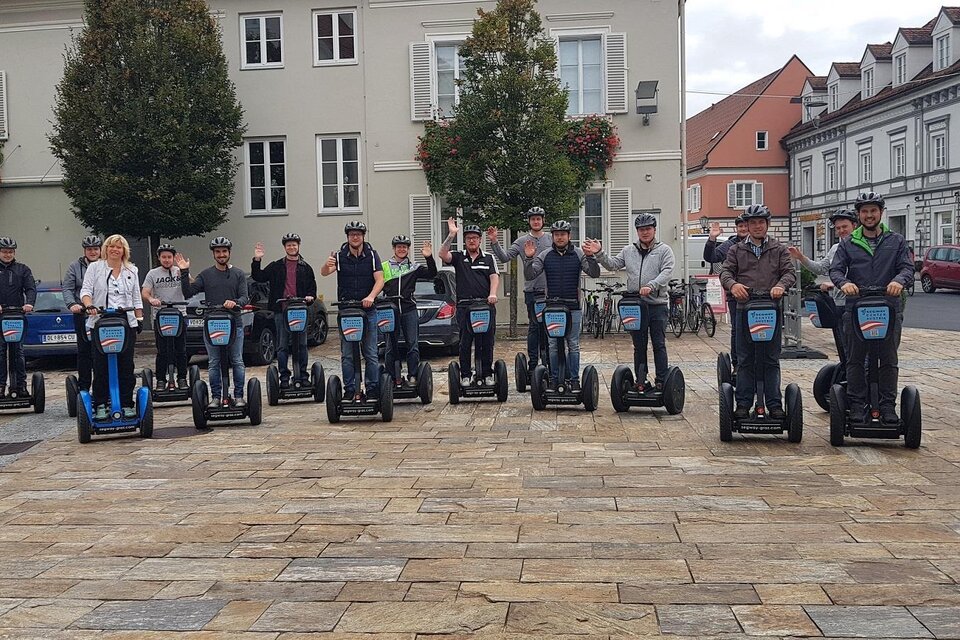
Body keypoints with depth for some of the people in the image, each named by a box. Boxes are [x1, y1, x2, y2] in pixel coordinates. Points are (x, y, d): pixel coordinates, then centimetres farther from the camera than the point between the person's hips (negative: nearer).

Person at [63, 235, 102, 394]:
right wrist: (72, 304, -14)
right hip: (82, 314, 0)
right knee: (84, 351, 3)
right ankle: (83, 386, 9)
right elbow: (67, 288, 4)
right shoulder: (75, 267, 10)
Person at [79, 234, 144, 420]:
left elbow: (136, 297, 18)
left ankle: (126, 403, 8)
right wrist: (89, 306, -20)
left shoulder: (132, 270, 16)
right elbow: (85, 290, 0)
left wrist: (139, 318, 11)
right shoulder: (95, 268, 8)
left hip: (126, 323, 2)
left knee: (126, 365, 2)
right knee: (101, 366, -3)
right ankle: (100, 405, 3)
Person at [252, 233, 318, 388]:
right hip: (281, 311, -1)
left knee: (301, 345, 4)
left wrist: (310, 297, -4)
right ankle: (284, 377, 5)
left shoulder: (306, 268, 13)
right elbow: (258, 277, 7)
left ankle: (303, 376, 11)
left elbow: (313, 288, 16)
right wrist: (257, 261, -4)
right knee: (282, 346, 1)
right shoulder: (276, 266, 11)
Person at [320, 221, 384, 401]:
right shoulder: (340, 256, 1)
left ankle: (372, 389, 7)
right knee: (347, 354, 2)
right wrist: (327, 265, -38)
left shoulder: (372, 255, 2)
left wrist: (371, 296, -26)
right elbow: (324, 273, -13)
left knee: (371, 353, 2)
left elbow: (379, 280, -7)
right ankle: (350, 390, 7)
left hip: (368, 309, 0)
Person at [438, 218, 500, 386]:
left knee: (487, 342, 1)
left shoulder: (489, 258, 15)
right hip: (464, 307, 0)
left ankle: (487, 375, 9)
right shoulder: (458, 257, 12)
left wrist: (492, 294, -15)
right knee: (465, 343, -1)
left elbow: (494, 277, 3)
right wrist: (451, 235, -13)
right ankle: (465, 376, 5)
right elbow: (443, 255, -6)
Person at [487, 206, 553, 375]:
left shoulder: (552, 239, 7)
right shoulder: (522, 241, 6)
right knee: (534, 327, 2)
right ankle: (532, 364, 8)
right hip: (532, 290, -1)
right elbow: (505, 257, -1)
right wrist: (494, 243, -14)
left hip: (551, 290, 1)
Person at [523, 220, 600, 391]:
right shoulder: (545, 255, 4)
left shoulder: (578, 254, 2)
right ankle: (554, 379, 13)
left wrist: (590, 256, -21)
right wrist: (529, 259, -18)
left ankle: (574, 379, 10)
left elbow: (595, 273, -4)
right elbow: (529, 275, -1)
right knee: (553, 346, 6)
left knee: (573, 345, 4)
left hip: (574, 308, -1)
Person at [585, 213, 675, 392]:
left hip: (657, 305, -3)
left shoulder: (664, 250, 3)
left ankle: (662, 382, 6)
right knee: (639, 346, 9)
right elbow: (612, 264, 11)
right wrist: (599, 253, -5)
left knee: (659, 345, 1)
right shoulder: (628, 251, 15)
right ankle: (641, 381, 16)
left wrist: (651, 286, -23)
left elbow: (667, 271, -10)